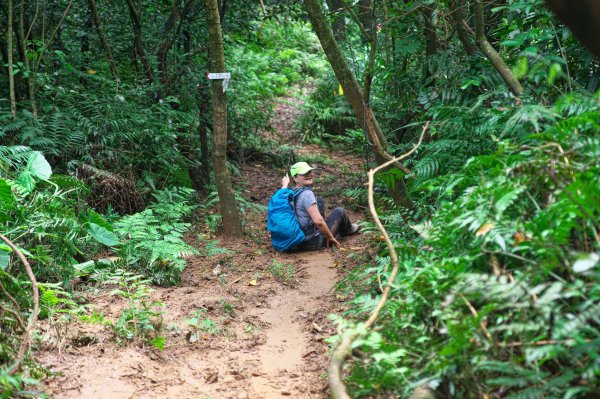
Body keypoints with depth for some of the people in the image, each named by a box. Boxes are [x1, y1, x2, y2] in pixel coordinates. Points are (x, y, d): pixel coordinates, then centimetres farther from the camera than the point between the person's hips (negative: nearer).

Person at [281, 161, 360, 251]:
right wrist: (330, 237, -16)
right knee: (340, 211, 7)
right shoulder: (307, 194, -24)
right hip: (315, 242, -9)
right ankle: (348, 230, 39)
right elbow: (318, 221, -30)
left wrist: (285, 184, 34)